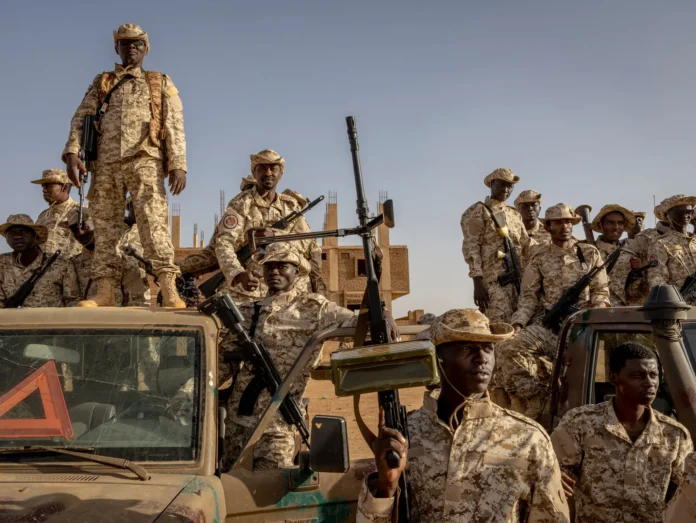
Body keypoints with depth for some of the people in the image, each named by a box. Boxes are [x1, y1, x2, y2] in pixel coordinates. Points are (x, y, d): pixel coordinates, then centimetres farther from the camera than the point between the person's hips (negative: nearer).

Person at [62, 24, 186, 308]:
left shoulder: (161, 83, 17)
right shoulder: (100, 84, 23)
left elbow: (175, 126, 7)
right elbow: (80, 119, 13)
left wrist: (178, 165, -7)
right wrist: (72, 152, -5)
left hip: (144, 160, -3)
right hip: (106, 163, 4)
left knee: (153, 221, -16)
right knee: (104, 224, -1)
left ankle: (169, 291, -22)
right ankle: (105, 292, -1)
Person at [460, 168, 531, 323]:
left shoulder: (515, 214, 22)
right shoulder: (477, 211, 2)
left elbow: (526, 246, 21)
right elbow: (471, 249, -7)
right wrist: (478, 283, -16)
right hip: (493, 280, -6)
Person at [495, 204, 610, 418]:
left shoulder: (590, 253, 12)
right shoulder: (539, 257, 11)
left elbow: (601, 291, 12)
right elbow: (529, 297, 5)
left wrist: (596, 309, -11)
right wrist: (518, 324, -11)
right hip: (546, 323, 0)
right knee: (507, 349, -23)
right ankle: (533, 399, -9)